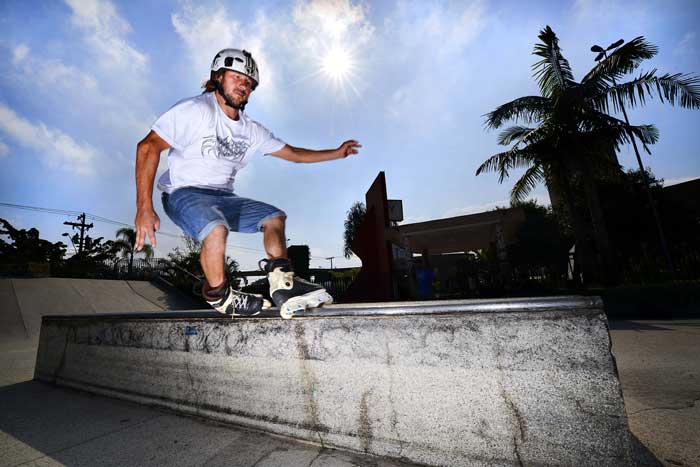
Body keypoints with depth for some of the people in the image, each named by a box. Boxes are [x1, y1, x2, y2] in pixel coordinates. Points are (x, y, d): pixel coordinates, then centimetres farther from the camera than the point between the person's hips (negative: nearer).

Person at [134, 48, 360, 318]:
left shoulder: (252, 131, 9)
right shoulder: (195, 110, -11)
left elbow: (293, 154, 14)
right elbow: (148, 146, -18)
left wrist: (337, 153, 13)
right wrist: (144, 208, -27)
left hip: (223, 198, 7)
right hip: (184, 193, -7)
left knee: (274, 217, 0)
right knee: (216, 228, -35)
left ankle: (282, 284, -10)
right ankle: (218, 295, -9)